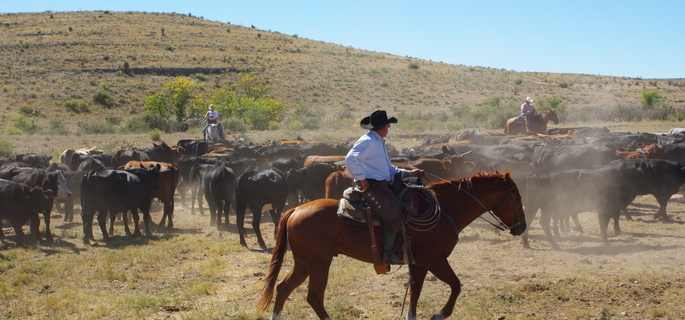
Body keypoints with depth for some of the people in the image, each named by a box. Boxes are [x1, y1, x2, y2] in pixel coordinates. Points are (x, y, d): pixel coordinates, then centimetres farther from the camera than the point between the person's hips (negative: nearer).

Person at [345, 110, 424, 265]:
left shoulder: (380, 142, 24)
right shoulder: (367, 141, -9)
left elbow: (390, 169, 27)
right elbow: (350, 159, -24)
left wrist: (410, 173, 14)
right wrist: (362, 180, -20)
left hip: (383, 184, 10)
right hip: (371, 185, -10)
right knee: (393, 211, -24)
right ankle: (389, 253, -21)